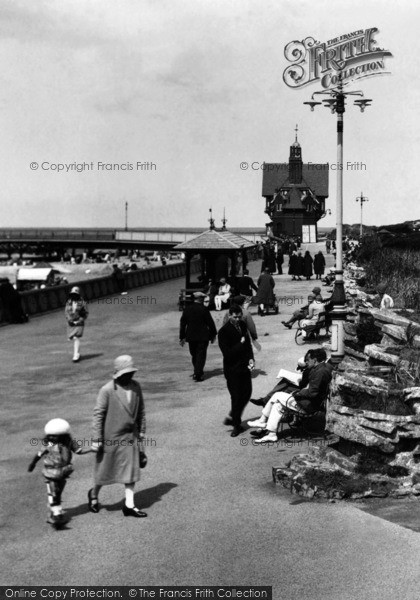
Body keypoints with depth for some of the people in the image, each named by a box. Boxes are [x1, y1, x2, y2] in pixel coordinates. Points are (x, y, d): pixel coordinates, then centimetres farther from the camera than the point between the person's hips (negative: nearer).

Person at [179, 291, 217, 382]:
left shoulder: (187, 308, 1)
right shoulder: (203, 309, -11)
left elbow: (182, 323, 4)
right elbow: (210, 323, -7)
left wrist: (182, 337, 10)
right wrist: (213, 334, 6)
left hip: (190, 336, 4)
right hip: (203, 336, -4)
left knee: (194, 355, 16)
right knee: (201, 355, 1)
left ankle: (197, 372, 28)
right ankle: (198, 374, -5)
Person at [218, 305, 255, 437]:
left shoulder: (242, 325, 5)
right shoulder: (224, 331, -17)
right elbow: (227, 353, -21)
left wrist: (250, 358, 0)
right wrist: (241, 344, -17)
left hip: (244, 366, 7)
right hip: (232, 368, -7)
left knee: (247, 393, 11)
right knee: (236, 396, 0)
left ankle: (233, 417, 30)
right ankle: (236, 425, 14)